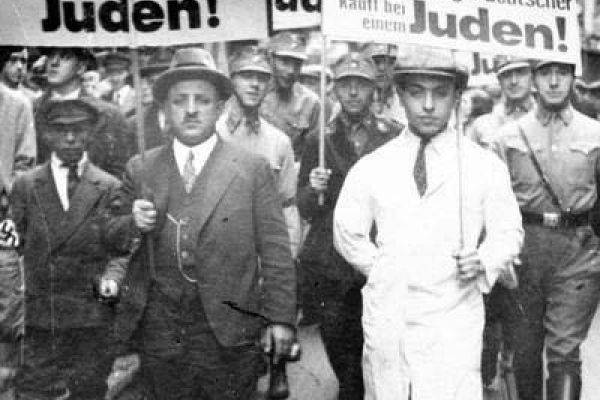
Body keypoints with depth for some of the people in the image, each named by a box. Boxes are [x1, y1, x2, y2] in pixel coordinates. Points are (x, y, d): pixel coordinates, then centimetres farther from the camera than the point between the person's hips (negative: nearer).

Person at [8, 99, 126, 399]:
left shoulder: (109, 187, 2)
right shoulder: (26, 185, 7)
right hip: (36, 315, 1)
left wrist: (112, 276, -12)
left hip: (91, 317, -1)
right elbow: (14, 244, 12)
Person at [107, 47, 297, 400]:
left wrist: (281, 318, -7)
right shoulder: (140, 169, 7)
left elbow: (275, 252, -2)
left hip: (227, 327, -2)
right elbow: (113, 239, 13)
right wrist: (133, 223, -9)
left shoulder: (254, 169, 0)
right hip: (158, 327, 2)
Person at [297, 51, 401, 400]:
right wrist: (313, 189, -13)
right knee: (342, 358, 7)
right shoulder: (320, 140, 7)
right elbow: (305, 210, 6)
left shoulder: (395, 136, 3)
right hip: (331, 264, 1)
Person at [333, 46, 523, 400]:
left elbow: (507, 232, 6)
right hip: (385, 315, 2)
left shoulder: (486, 165, 4)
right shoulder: (371, 167, 7)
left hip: (454, 320, -1)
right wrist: (385, 274, 7)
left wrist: (483, 263, -12)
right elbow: (348, 234, 13)